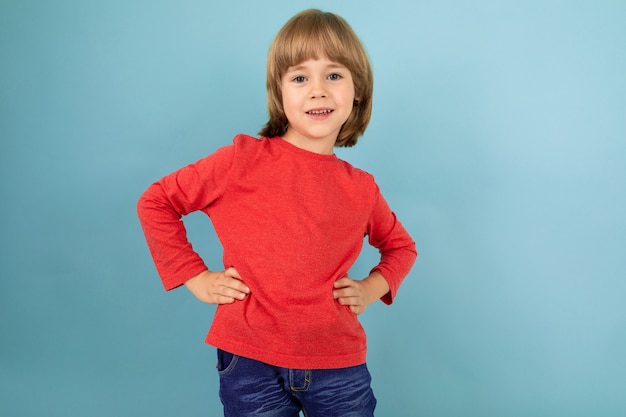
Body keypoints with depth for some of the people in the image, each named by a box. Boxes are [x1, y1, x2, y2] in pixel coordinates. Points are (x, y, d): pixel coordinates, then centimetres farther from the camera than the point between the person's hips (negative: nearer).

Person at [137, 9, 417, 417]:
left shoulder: (361, 189, 3)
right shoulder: (243, 160, -7)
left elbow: (401, 245, 22)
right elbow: (155, 202, 1)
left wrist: (372, 287, 5)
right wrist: (195, 277, -3)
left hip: (339, 368, 3)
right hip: (251, 365, -2)